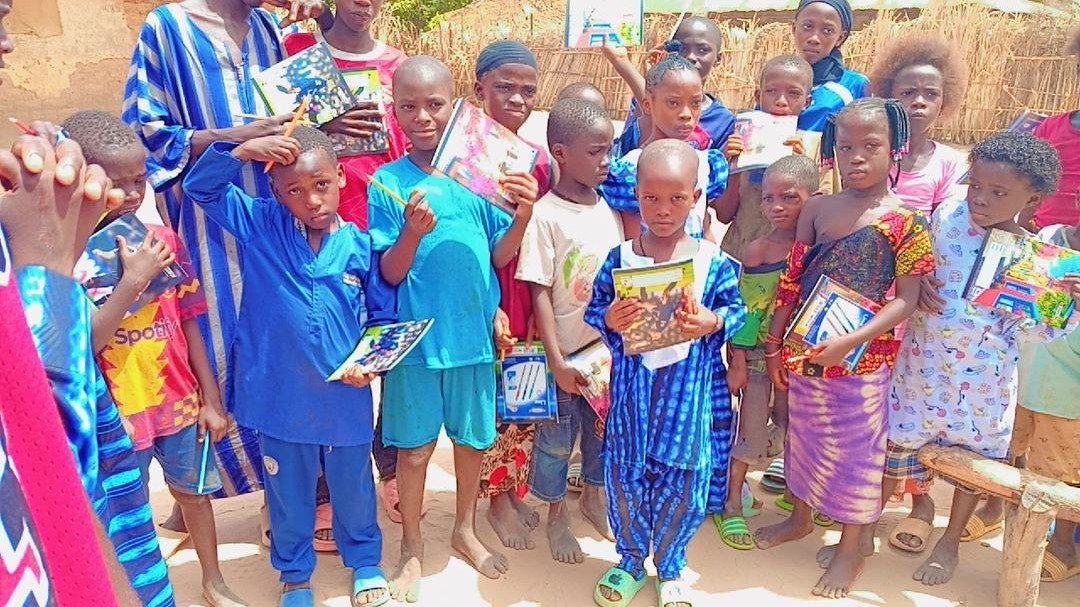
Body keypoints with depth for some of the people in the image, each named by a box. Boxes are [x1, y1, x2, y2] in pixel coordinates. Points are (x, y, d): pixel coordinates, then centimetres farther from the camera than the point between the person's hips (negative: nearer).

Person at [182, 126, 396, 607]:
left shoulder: (360, 246, -6)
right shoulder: (260, 227, -4)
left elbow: (382, 317, 2)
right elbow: (200, 186, -6)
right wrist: (242, 150, -20)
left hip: (345, 396, 0)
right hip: (279, 396, 1)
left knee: (353, 486, 19)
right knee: (288, 492, 20)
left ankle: (364, 563, 45)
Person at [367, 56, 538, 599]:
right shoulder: (387, 183, -7)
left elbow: (498, 256, 2)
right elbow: (390, 274, -8)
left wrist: (522, 216, -17)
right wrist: (412, 233, -28)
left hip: (473, 331, 3)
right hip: (416, 336, -2)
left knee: (473, 437, 16)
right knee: (415, 446, 10)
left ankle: (465, 528, 41)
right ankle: (413, 549, 32)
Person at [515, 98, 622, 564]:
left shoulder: (611, 208, 1)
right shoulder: (545, 215, -16)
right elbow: (540, 295, -15)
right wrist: (557, 362, -16)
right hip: (567, 352, -5)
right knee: (557, 437, 12)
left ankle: (594, 498, 45)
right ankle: (556, 515, 34)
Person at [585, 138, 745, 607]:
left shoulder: (714, 262, -4)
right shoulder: (619, 258, -2)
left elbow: (736, 311, 3)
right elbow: (594, 310, 3)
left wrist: (712, 323, -17)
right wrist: (609, 320, -18)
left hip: (690, 388, 0)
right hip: (631, 384, 1)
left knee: (681, 478, 8)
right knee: (626, 473, 9)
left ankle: (670, 567, 34)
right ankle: (630, 560, 34)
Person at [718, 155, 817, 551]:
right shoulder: (756, 251, -10)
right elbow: (745, 310, -9)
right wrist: (737, 363, -8)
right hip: (758, 354, -2)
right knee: (751, 429, 5)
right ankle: (731, 506, 20)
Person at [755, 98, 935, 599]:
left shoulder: (903, 220, -10)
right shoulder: (816, 209, 1)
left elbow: (906, 299, -12)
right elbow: (792, 281, 5)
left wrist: (849, 342, -22)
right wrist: (775, 342, 4)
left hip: (862, 359, -4)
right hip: (803, 351, 4)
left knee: (856, 448, 9)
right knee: (803, 435, 19)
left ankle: (850, 548, 28)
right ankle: (800, 518, 42)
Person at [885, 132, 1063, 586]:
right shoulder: (946, 217, -8)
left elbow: (1025, 331, -9)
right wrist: (918, 284, -15)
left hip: (981, 375, 0)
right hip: (923, 361, 1)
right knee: (898, 441, 11)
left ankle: (950, 541, 38)